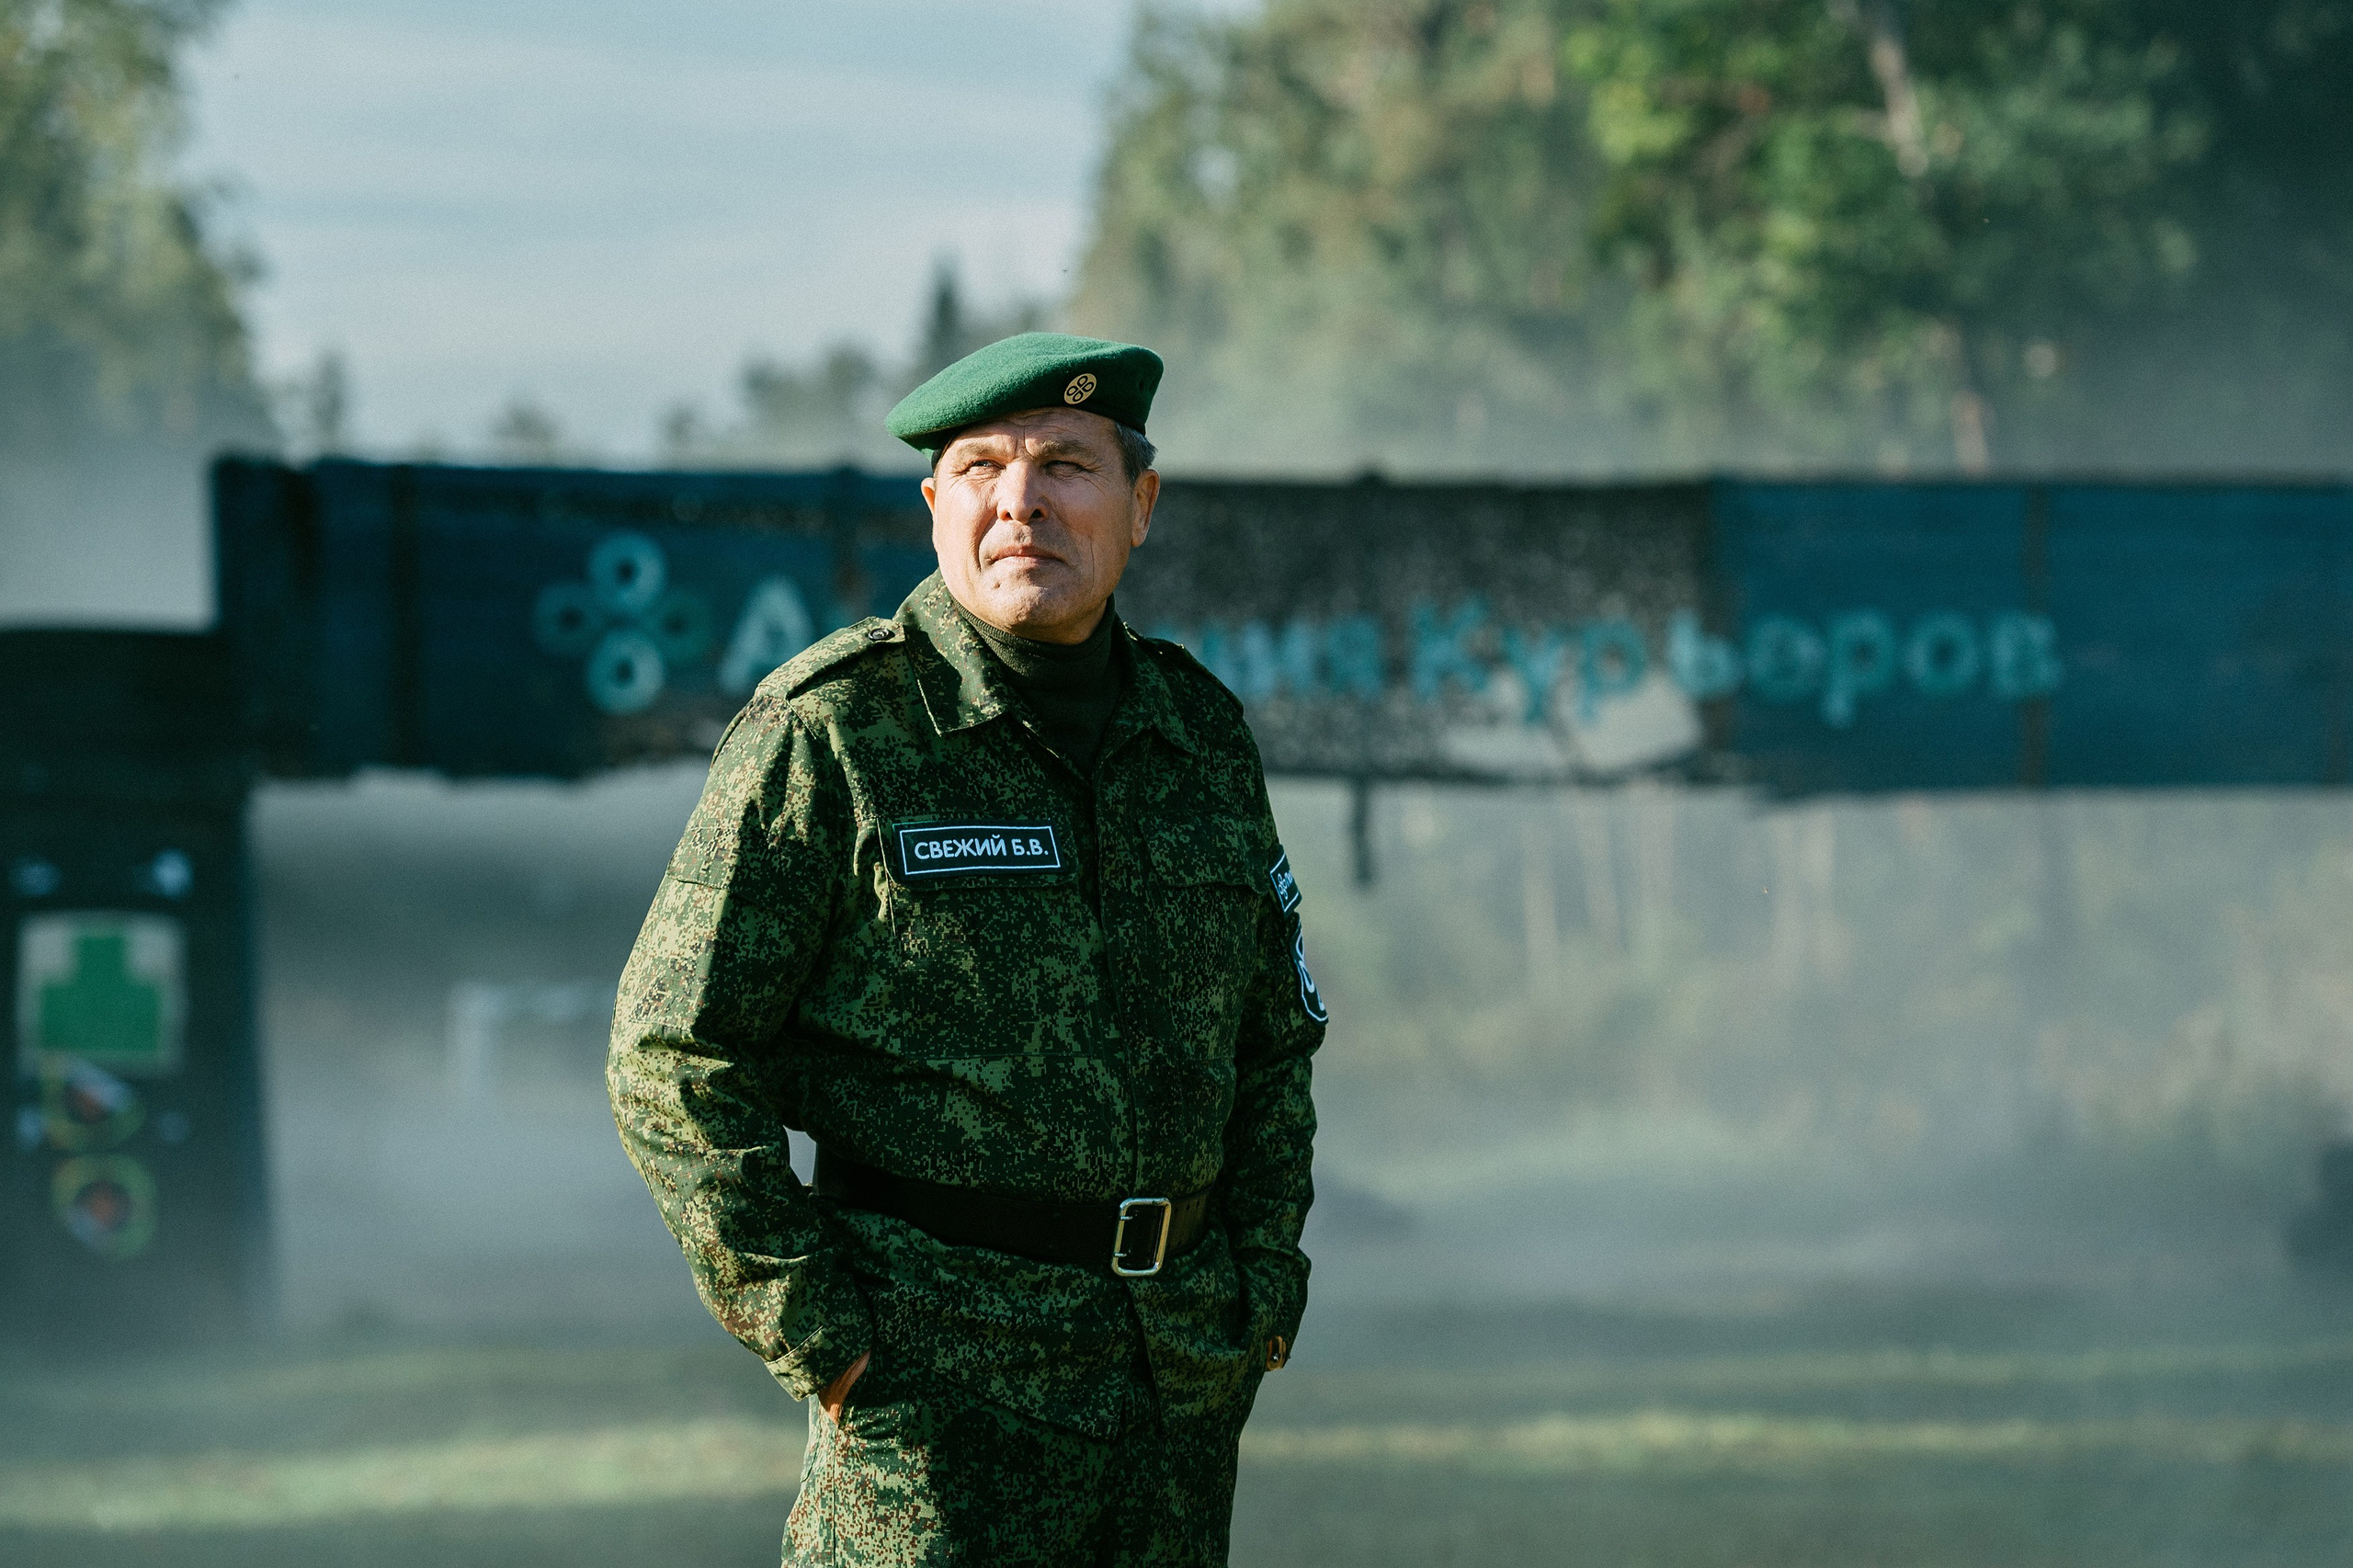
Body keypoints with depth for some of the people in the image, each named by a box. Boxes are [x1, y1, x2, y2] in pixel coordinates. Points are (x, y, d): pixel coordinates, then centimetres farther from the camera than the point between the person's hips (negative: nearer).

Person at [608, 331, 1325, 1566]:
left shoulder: (1199, 735, 11)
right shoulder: (831, 730, -6)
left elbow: (1272, 1043, 22)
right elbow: (675, 1058, -8)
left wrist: (1261, 1296, 11)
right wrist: (812, 1335, -11)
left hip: (1183, 1376, 6)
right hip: (940, 1365, -6)